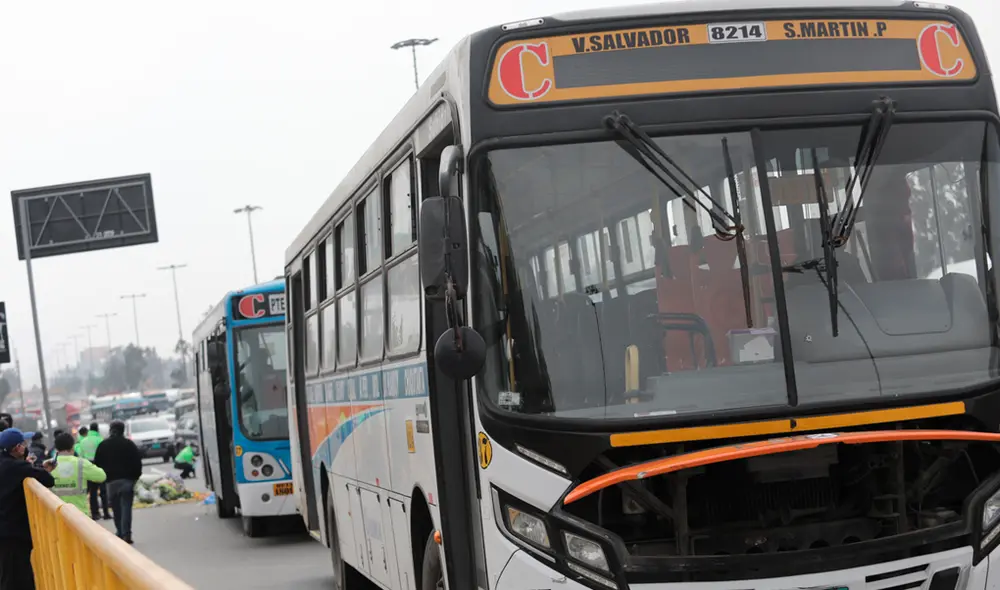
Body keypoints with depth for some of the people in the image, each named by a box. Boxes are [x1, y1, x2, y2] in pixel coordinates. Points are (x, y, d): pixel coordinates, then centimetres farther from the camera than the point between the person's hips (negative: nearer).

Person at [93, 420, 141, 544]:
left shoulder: (103, 445, 5)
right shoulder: (129, 444, 0)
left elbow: (98, 463, 4)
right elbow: (137, 462, -2)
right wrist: (136, 477, 7)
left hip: (111, 480, 1)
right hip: (127, 479, -1)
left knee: (116, 509, 11)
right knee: (126, 507, -5)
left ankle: (120, 533, 10)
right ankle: (126, 533, -16)